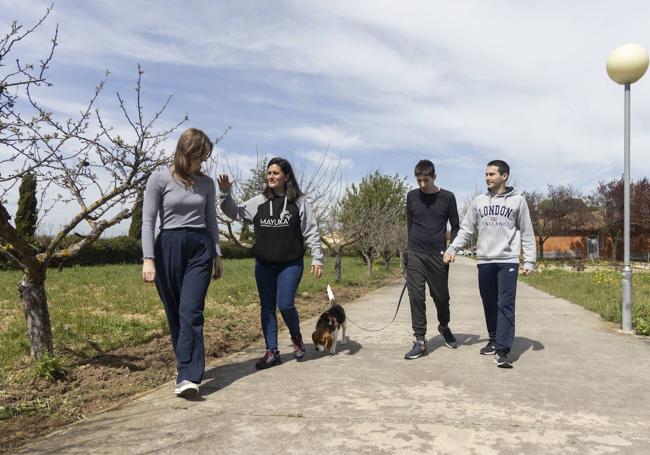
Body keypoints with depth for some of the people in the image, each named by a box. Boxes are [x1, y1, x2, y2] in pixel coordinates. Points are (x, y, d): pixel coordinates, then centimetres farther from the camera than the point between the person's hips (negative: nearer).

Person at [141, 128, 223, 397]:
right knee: (174, 314, 7)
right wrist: (148, 258, -11)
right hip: (169, 247, -1)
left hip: (200, 247, 1)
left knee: (191, 312, -12)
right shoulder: (159, 179, -1)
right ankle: (189, 369, 23)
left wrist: (217, 254, 13)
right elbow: (148, 221, -3)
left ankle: (187, 378, -15)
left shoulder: (206, 183, 9)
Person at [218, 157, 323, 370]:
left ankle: (296, 337, 20)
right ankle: (272, 352, 17)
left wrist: (317, 258, -5)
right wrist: (225, 194, -6)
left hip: (291, 264, -3)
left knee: (285, 304, -11)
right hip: (264, 265, 4)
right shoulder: (259, 202, 5)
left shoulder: (299, 202, -2)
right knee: (267, 308, 6)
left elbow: (311, 232, -1)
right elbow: (235, 212, 10)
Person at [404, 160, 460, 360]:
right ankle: (420, 341, 2)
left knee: (441, 296, 10)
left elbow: (455, 226, 6)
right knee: (416, 297, -4)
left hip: (438, 255, -1)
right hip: (415, 255, 1)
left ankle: (444, 326, 38)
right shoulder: (412, 196, 5)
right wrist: (413, 245, 11)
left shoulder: (447, 197, 0)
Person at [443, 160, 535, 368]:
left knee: (506, 305, -8)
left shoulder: (517, 201, 2)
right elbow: (466, 230, 10)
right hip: (484, 261, 3)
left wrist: (529, 260, -2)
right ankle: (494, 340, 26)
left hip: (508, 261, -3)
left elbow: (527, 233, 4)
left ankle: (502, 351, -9)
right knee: (489, 304, 10)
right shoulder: (479, 201, 9)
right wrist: (452, 249, -1)